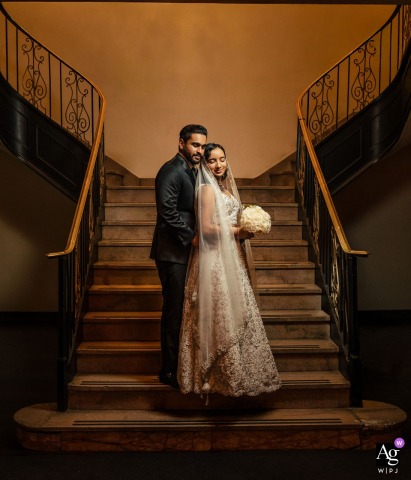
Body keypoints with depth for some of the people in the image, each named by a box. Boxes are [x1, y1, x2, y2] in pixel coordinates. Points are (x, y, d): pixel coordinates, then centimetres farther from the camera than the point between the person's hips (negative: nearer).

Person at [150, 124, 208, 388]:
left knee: (185, 310, 12)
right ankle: (170, 371, 10)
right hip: (173, 252, -9)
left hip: (188, 251, 9)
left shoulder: (193, 171, 17)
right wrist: (191, 237, -16)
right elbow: (168, 212, -20)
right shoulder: (171, 171, -12)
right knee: (175, 311, -3)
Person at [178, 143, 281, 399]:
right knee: (222, 316, -4)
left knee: (237, 314, 13)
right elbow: (206, 228, -19)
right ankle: (223, 377, 7)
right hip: (215, 259, -9)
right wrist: (238, 231, -13)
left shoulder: (225, 187, 17)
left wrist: (244, 230, 4)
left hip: (230, 259, 9)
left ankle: (239, 373, 25)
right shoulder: (207, 189, -11)